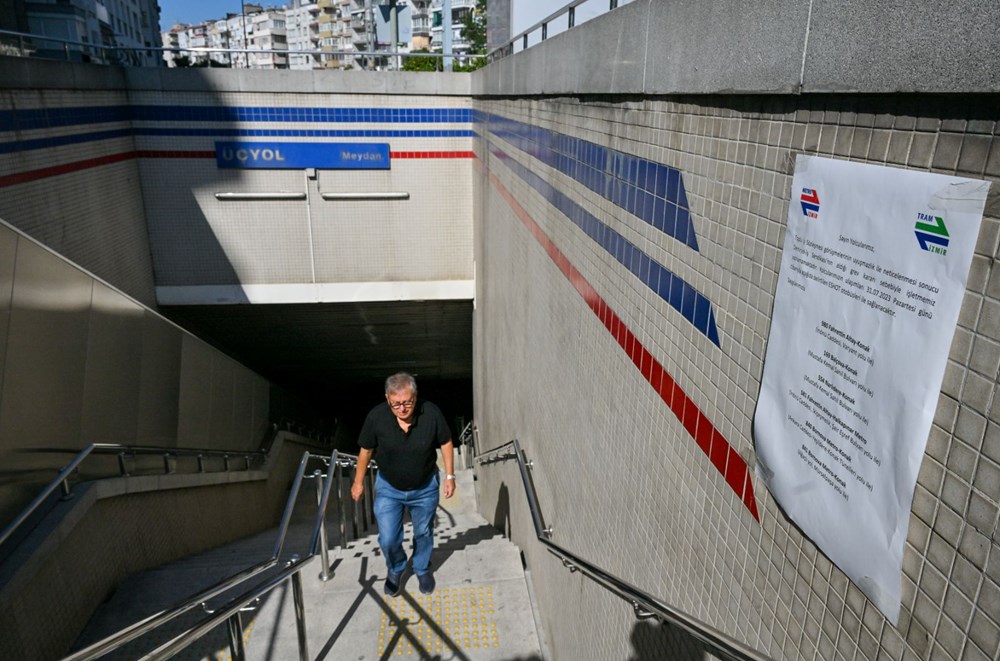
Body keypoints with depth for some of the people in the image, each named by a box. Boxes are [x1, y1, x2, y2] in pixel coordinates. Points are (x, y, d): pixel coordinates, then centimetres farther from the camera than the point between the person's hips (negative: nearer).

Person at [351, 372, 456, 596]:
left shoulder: (431, 413, -27)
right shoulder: (376, 416, -25)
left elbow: (446, 443, -8)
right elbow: (366, 450, -7)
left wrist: (450, 476, -4)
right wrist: (358, 482, 4)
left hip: (425, 487, 0)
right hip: (388, 487, 0)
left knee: (423, 533, 18)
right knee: (388, 539, 2)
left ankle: (422, 569, 48)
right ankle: (395, 569, 36)